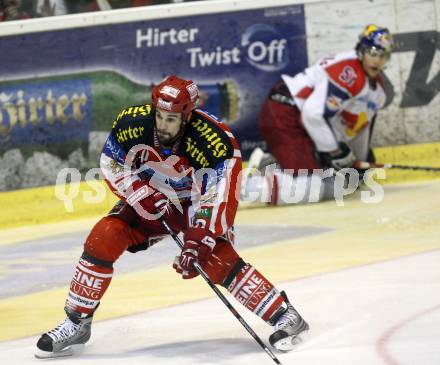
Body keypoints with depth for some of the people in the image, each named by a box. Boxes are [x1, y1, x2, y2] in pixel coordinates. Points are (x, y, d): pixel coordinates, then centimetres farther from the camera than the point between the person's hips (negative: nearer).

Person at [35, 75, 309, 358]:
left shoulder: (215, 142, -34)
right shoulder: (132, 123, -24)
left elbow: (215, 200, -33)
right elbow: (111, 165, -7)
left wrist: (197, 244, -40)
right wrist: (141, 193, -21)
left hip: (195, 204, -3)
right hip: (149, 200, 3)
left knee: (218, 260, -24)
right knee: (103, 238, -16)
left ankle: (285, 316, -11)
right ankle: (77, 323, -3)